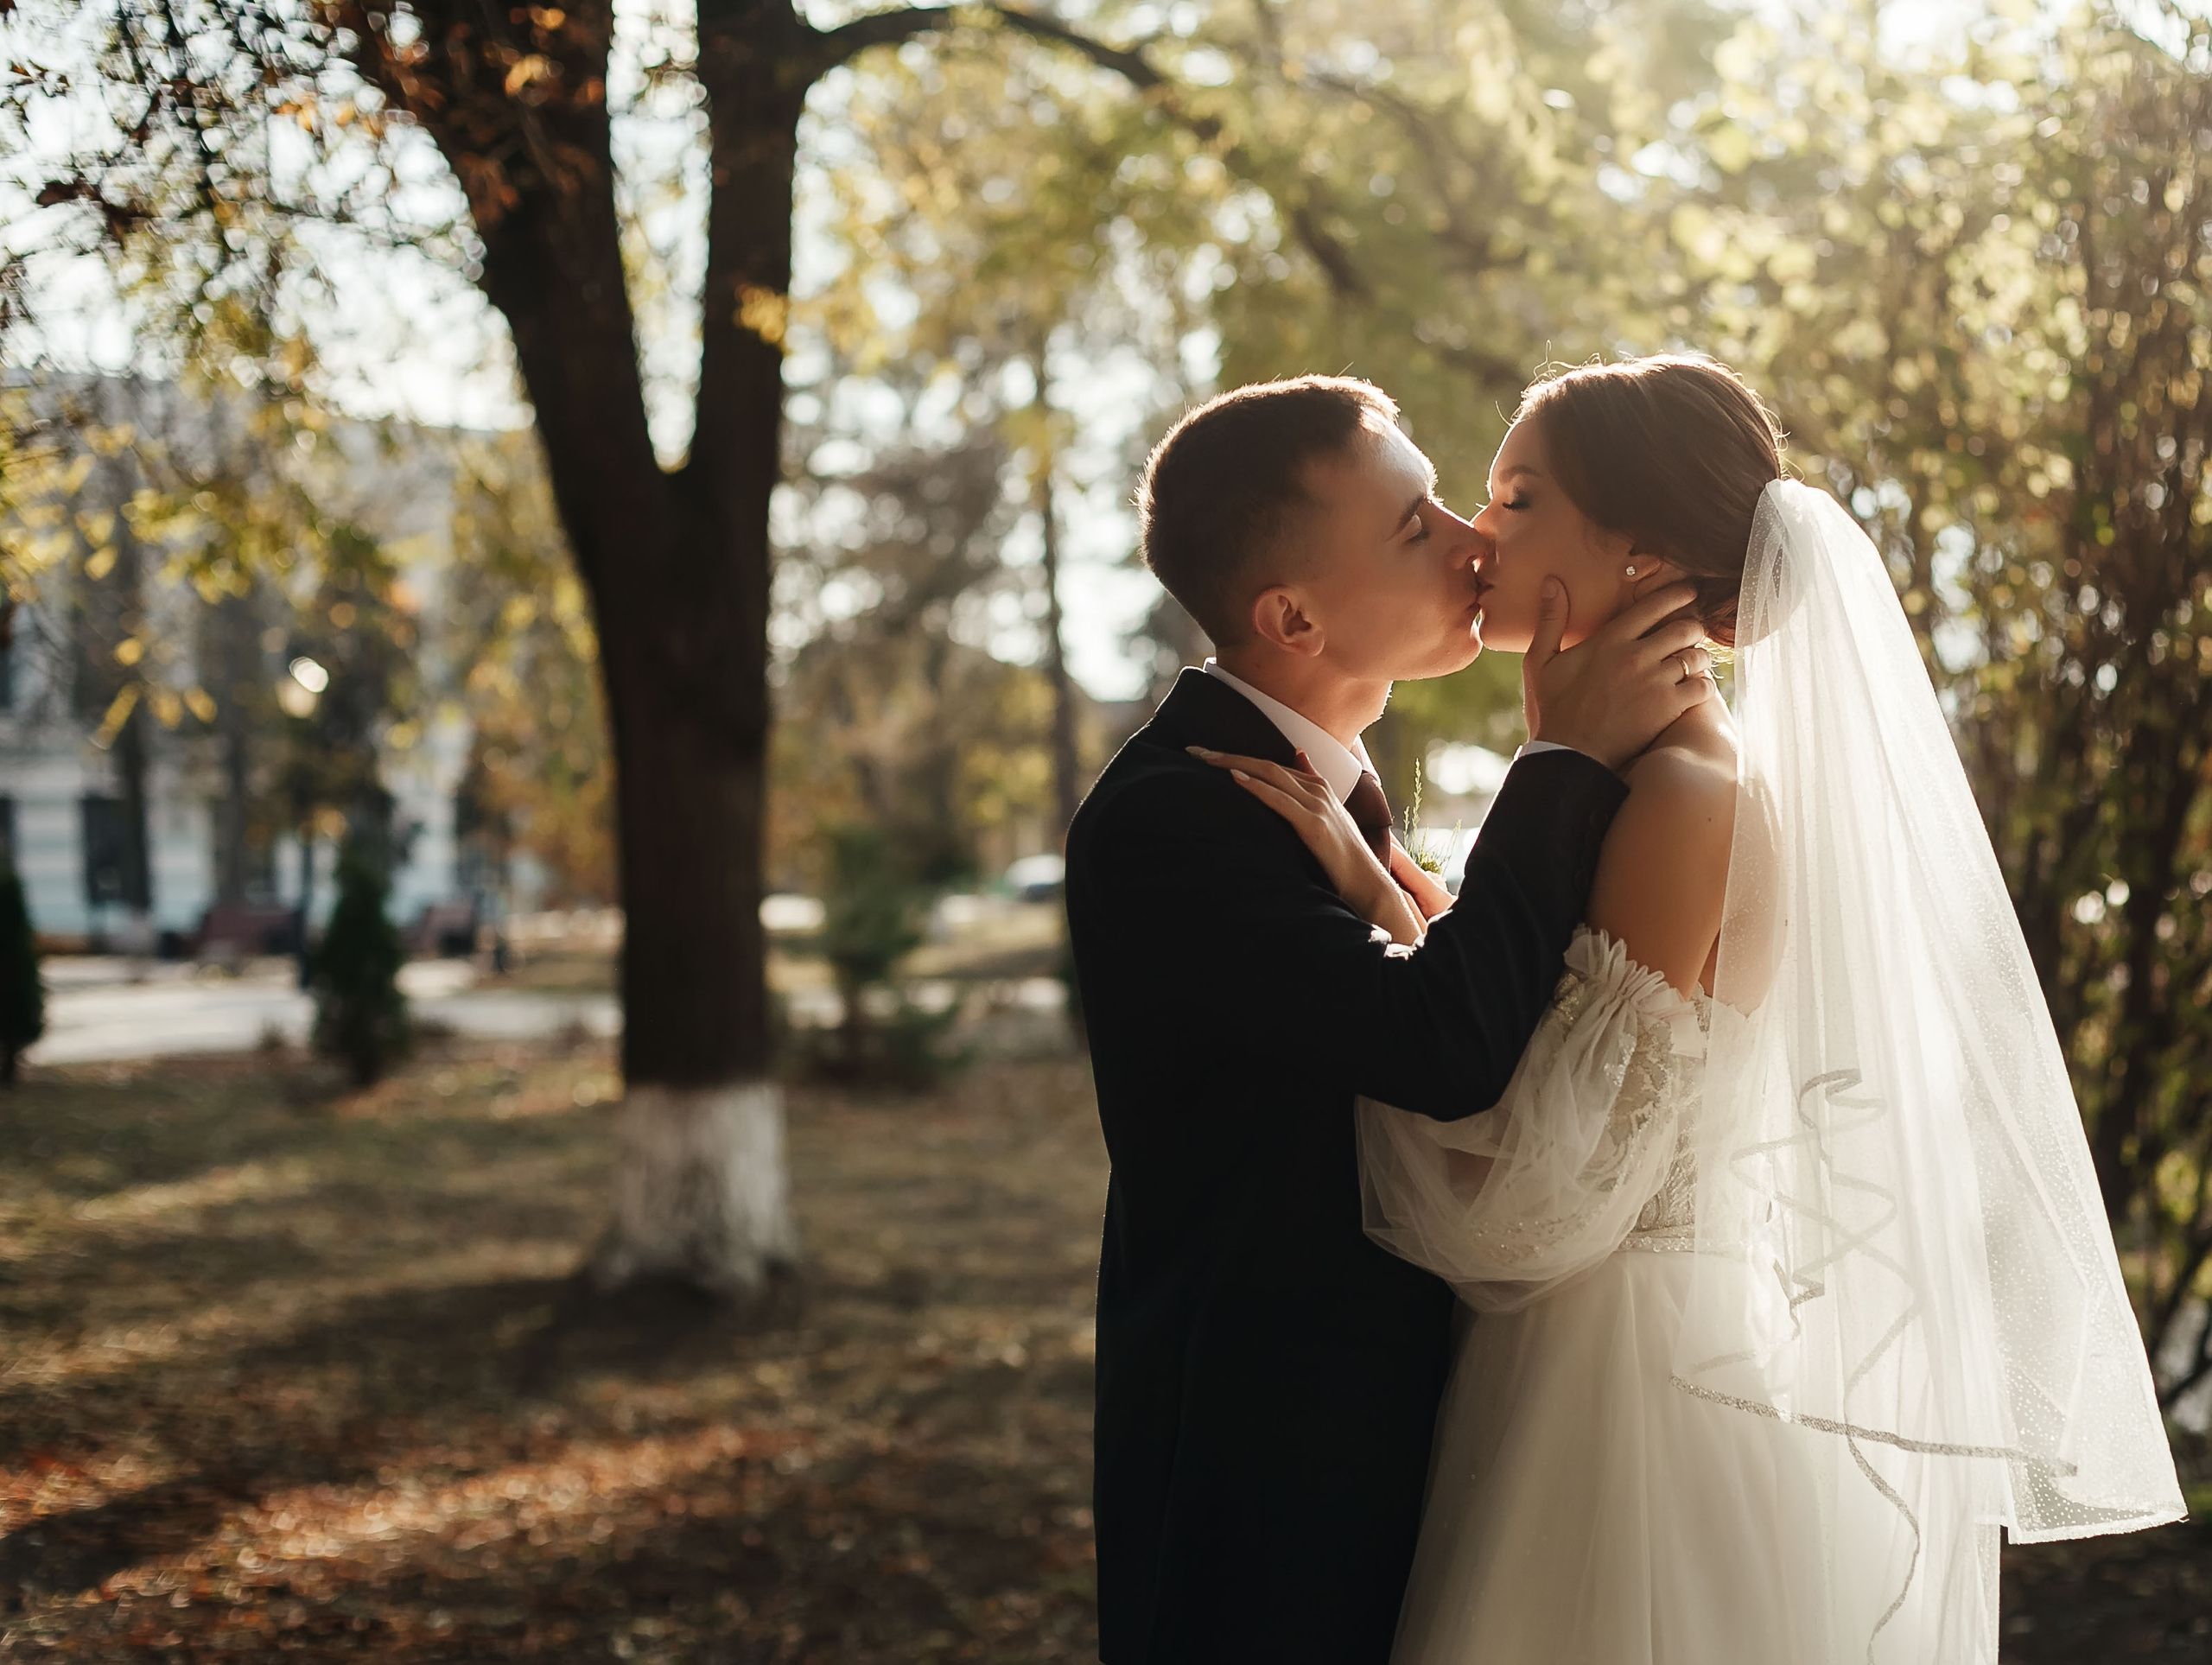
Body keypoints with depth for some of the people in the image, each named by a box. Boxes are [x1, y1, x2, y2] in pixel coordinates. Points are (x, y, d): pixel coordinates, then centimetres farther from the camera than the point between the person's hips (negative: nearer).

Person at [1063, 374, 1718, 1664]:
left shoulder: (1324, 778, 7)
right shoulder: (1165, 817, -23)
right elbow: (1446, 1046, -32)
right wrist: (1573, 760, -24)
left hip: (1380, 1430, 9)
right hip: (1259, 1470, -9)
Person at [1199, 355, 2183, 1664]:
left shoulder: (1685, 795, -19)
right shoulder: (1659, 778, 10)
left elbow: (1549, 1189, -22)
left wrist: (1375, 900, -18)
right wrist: (1414, 910, 10)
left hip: (1648, 1396, -9)